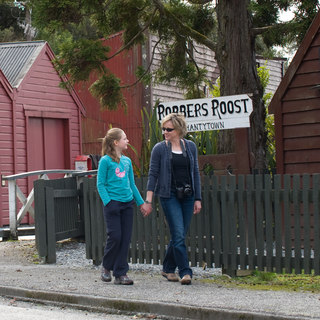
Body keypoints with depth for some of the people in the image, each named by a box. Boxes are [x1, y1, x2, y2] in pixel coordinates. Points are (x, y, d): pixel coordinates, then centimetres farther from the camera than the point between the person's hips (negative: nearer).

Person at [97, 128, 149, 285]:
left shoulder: (127, 161, 13)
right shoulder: (105, 161, -5)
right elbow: (100, 184, -6)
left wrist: (141, 202, 16)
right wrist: (108, 202, -16)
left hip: (127, 203, 6)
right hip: (113, 203, -6)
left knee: (126, 238, 3)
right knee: (115, 236, -8)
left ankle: (120, 274, 9)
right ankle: (106, 267, 16)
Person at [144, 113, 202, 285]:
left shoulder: (190, 147, 7)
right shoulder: (159, 148, -2)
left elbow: (195, 173, 11)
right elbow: (153, 174, -2)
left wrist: (197, 198, 7)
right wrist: (148, 200, -7)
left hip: (187, 196, 4)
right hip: (169, 196, -4)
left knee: (179, 235, 8)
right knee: (178, 234, -11)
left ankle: (168, 269, 23)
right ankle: (185, 272, -8)